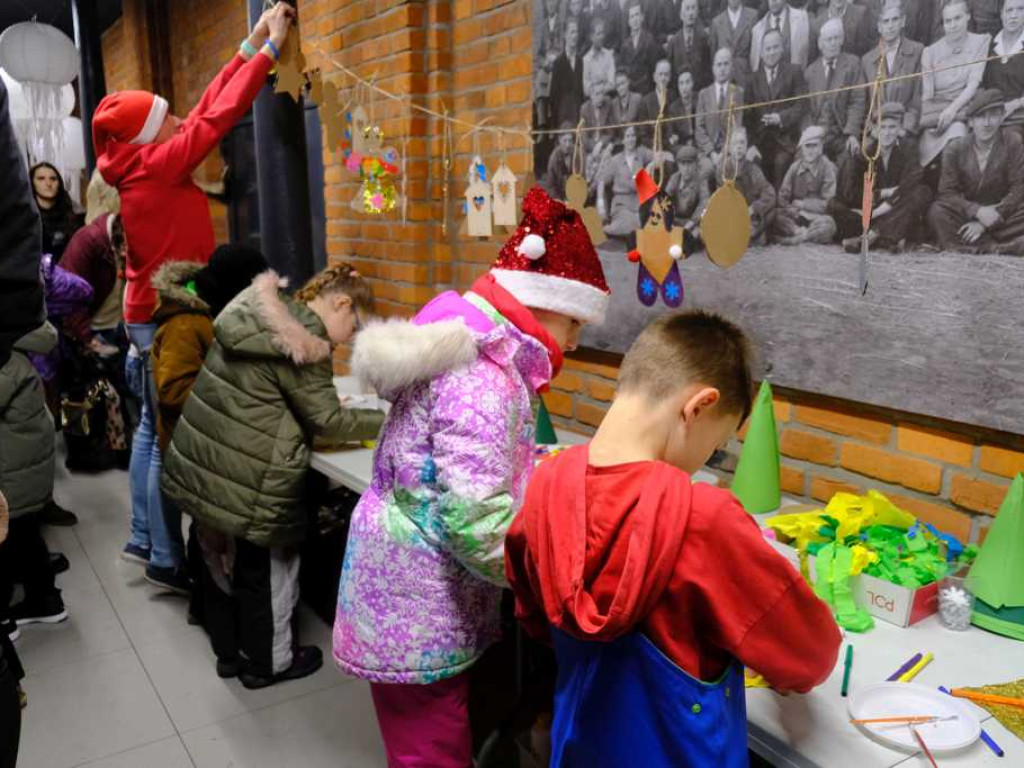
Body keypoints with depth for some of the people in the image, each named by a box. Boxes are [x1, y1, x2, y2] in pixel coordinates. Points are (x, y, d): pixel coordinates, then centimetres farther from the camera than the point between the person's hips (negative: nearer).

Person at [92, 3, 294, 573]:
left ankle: (144, 540, 26)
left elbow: (205, 111, 9)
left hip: (151, 316, 10)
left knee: (153, 429, 15)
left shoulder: (142, 167, 8)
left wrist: (250, 47, 11)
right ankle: (166, 556, 6)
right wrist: (269, 50, -10)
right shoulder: (155, 168, -16)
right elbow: (219, 117, -16)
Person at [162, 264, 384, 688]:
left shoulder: (258, 311, 9)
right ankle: (267, 662, 29)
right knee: (265, 567, 10)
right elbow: (327, 419, -14)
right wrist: (386, 421, -2)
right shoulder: (303, 341, -20)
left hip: (204, 461, 9)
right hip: (246, 477, -9)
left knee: (222, 559, 22)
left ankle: (229, 651, 40)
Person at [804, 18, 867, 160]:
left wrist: (853, 133, -15)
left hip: (842, 137, -1)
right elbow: (807, 107, 8)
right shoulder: (811, 70, 11)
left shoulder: (852, 63, 4)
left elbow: (858, 101, -3)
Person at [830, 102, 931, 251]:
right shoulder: (864, 151, -1)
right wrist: (886, 193, -15)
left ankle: (872, 235, -37)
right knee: (834, 206, -22)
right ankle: (889, 239, -35)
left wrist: (877, 211, -24)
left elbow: (910, 183, -17)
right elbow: (850, 193, -10)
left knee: (923, 193, -27)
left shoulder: (907, 147, -1)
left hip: (897, 214, 0)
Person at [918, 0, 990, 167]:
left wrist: (953, 109, -24)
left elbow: (974, 84, -5)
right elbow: (926, 95, 2)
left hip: (964, 110, -1)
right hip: (934, 115, 2)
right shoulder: (930, 52, 12)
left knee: (956, 129, -33)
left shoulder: (981, 42, 8)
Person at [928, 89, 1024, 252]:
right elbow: (947, 192, -9)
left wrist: (986, 223, -20)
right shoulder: (955, 148, -3)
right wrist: (977, 211, -28)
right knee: (936, 211, -29)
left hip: (1002, 213, -1)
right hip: (967, 213, 1)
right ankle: (994, 247, -36)